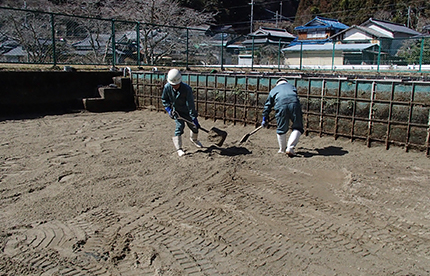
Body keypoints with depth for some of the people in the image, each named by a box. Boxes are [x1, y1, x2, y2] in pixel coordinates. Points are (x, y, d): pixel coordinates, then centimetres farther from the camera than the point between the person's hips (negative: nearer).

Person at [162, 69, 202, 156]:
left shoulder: (186, 89, -30)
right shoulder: (167, 87, -19)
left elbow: (190, 104, -31)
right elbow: (164, 99, 1)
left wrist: (194, 118, -33)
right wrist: (168, 109, -10)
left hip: (187, 111, -1)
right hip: (176, 111, 1)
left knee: (194, 126, 7)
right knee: (180, 126, -13)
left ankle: (194, 139, 42)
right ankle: (179, 148, -2)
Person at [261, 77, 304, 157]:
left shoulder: (273, 90, 34)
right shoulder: (291, 86, 38)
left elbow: (267, 105, 35)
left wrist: (265, 119, 42)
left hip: (281, 105, 0)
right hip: (294, 103, 0)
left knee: (281, 129, 14)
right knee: (297, 128, 9)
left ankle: (282, 150, 25)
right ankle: (290, 148, -3)